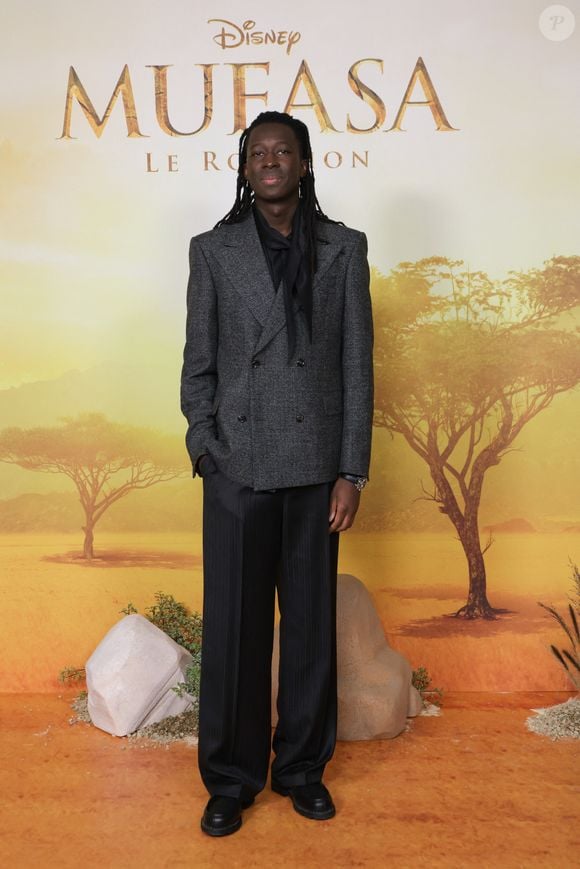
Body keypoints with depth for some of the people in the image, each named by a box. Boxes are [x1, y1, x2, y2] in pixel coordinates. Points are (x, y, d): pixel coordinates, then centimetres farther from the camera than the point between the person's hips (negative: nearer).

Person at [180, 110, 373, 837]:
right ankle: (230, 779, 22)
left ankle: (302, 768, 27)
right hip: (238, 465, 0)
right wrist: (205, 450, -4)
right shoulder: (213, 250, 6)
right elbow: (198, 362, 6)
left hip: (315, 463, 1)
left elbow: (357, 363, 3)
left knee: (311, 623, 9)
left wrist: (352, 470, -3)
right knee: (232, 626, 5)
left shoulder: (343, 248, 6)